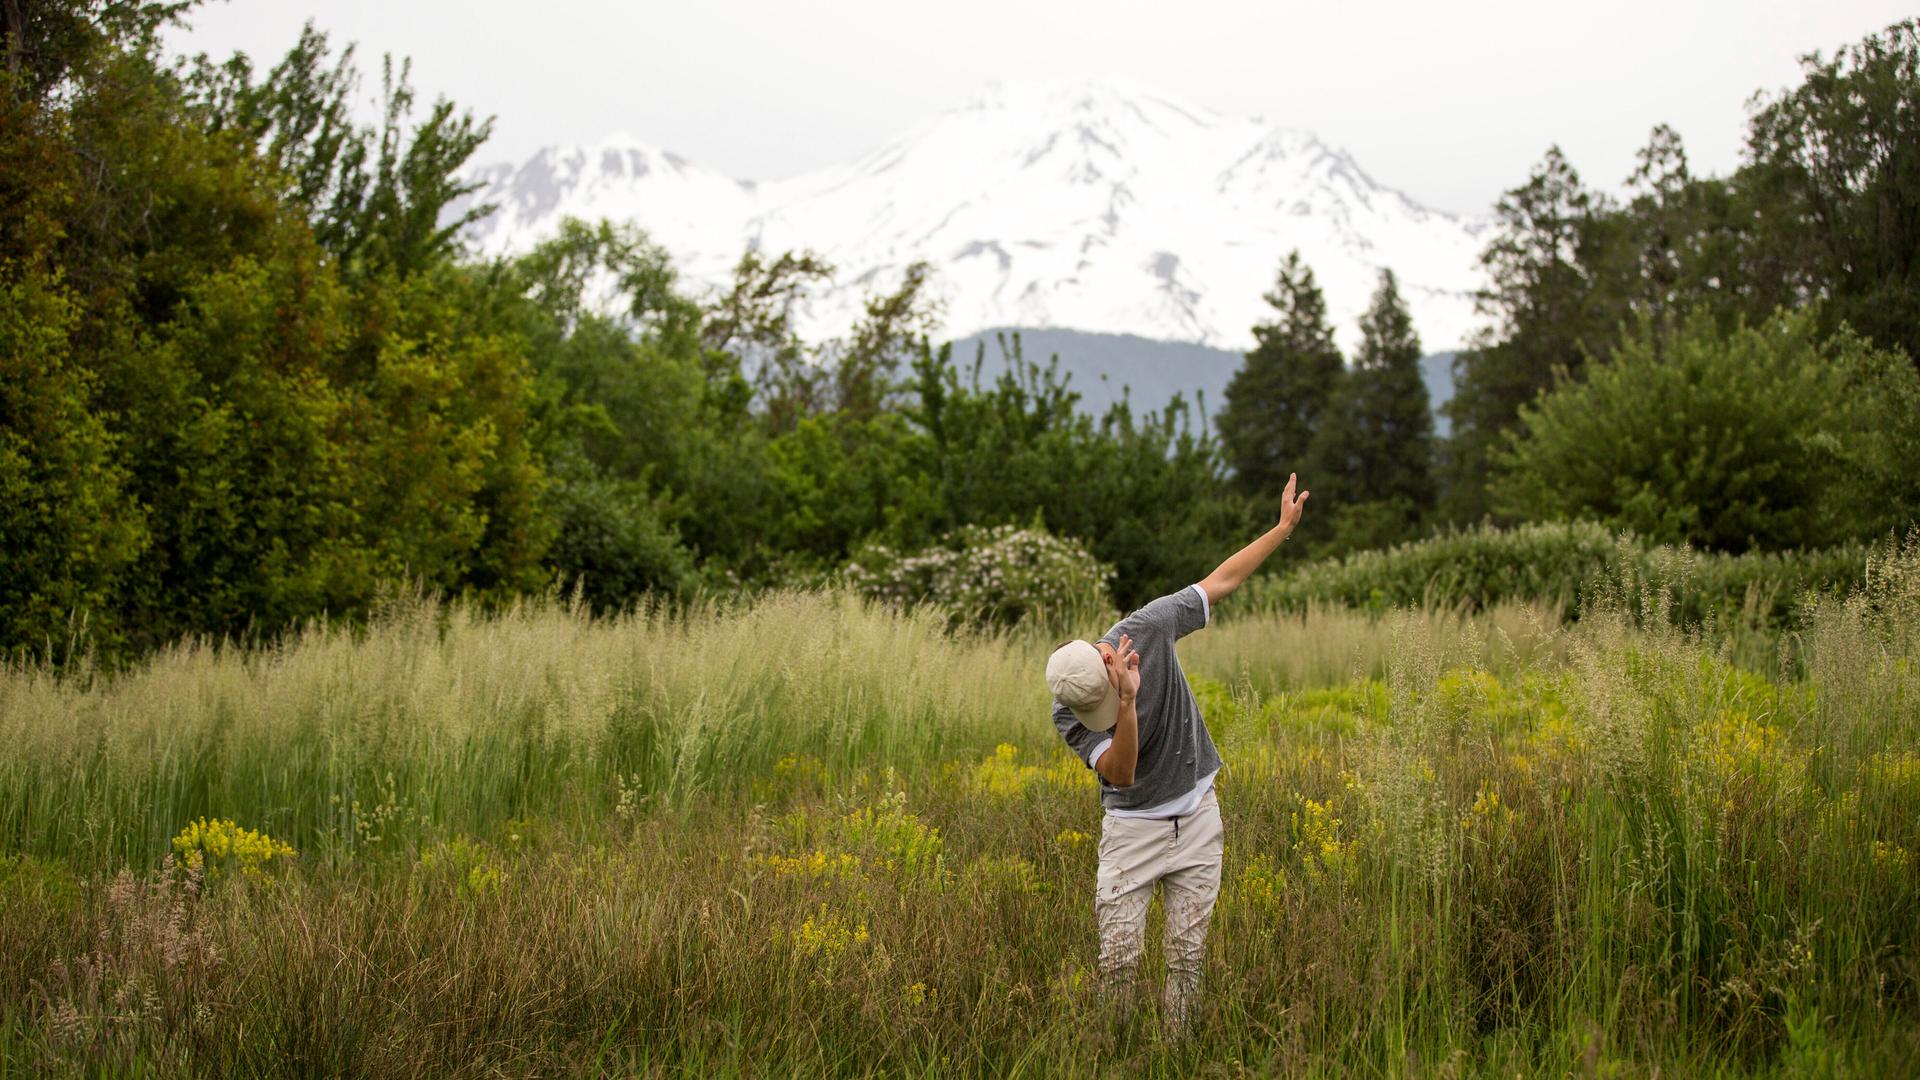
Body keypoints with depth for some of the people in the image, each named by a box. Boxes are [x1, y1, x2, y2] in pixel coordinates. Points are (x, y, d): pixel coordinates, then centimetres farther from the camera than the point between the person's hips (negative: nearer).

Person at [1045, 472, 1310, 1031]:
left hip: (1197, 817, 2)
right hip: (1132, 828, -2)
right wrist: (1127, 705, -46)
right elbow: (1119, 773, -31)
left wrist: (1284, 527, 1)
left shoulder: (1147, 628, -16)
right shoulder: (1069, 714, -19)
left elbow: (1222, 580, -2)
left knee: (1189, 958, 2)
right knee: (1118, 961, -8)